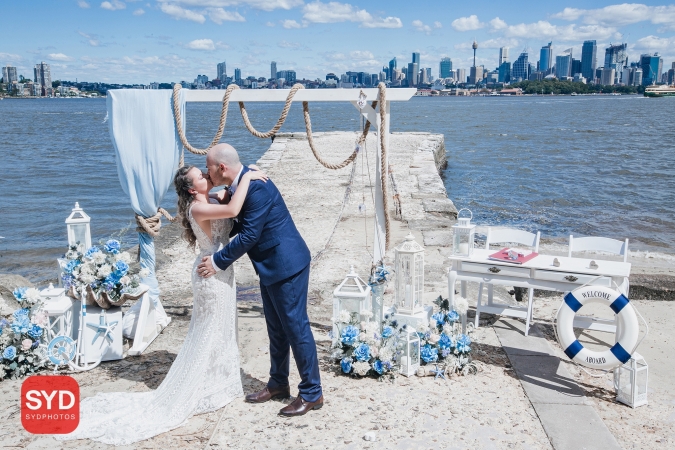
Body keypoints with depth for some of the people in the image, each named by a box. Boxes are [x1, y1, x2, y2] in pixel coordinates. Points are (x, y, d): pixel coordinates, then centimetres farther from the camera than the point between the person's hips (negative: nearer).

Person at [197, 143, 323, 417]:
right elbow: (239, 224, 19)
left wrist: (218, 262, -15)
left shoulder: (256, 186, -24)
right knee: (276, 328, 19)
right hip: (270, 267, 10)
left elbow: (249, 236, -24)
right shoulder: (238, 186, 6)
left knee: (295, 327, -1)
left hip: (287, 265, -10)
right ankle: (278, 384, 33)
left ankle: (312, 393, 11)